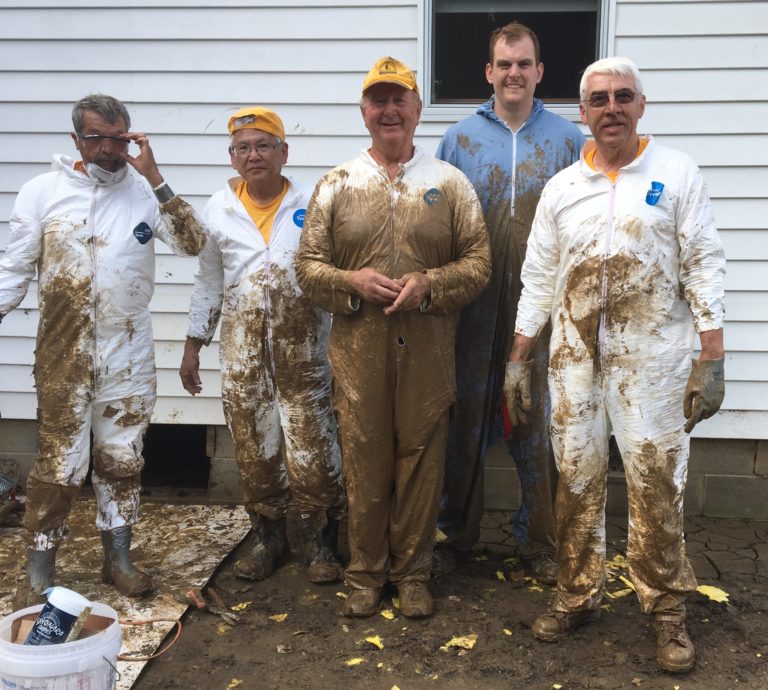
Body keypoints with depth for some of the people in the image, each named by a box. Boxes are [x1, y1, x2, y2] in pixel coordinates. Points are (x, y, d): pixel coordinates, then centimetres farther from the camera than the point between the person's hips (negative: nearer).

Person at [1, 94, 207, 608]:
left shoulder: (145, 191, -1)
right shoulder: (42, 191, -1)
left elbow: (193, 244, -13)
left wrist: (154, 177, -17)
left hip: (128, 351, 1)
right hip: (64, 352, -1)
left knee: (122, 457, 11)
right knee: (58, 463, 3)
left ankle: (118, 557, 26)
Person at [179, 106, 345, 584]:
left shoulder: (311, 207, 0)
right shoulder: (219, 211, 8)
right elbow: (209, 282, 13)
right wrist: (193, 345, 11)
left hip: (303, 351, -2)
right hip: (242, 352, 3)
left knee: (312, 451, -1)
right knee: (255, 450, 10)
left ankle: (321, 544, 18)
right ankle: (269, 539, 28)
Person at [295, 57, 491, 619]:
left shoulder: (450, 183, 6)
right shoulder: (337, 185, 7)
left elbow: (479, 262, 3)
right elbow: (308, 264, 5)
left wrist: (430, 284, -14)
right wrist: (352, 283, -14)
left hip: (427, 351, 0)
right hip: (358, 351, 0)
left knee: (421, 462, 8)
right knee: (364, 462, 8)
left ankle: (413, 572, 27)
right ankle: (366, 573, 27)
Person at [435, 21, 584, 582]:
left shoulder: (567, 139, 6)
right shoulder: (460, 138, 6)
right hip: (474, 304, 0)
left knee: (539, 421, 6)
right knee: (466, 416, 9)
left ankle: (540, 542, 21)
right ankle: (457, 532, 25)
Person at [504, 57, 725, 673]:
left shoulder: (677, 173, 1)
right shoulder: (561, 188, 9)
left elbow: (704, 266, -2)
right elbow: (538, 278, 10)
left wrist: (713, 358, -8)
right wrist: (518, 358, 7)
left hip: (651, 358, -3)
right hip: (575, 357, 3)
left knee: (657, 485, 2)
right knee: (577, 481, 10)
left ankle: (667, 610, 20)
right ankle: (578, 596, 27)